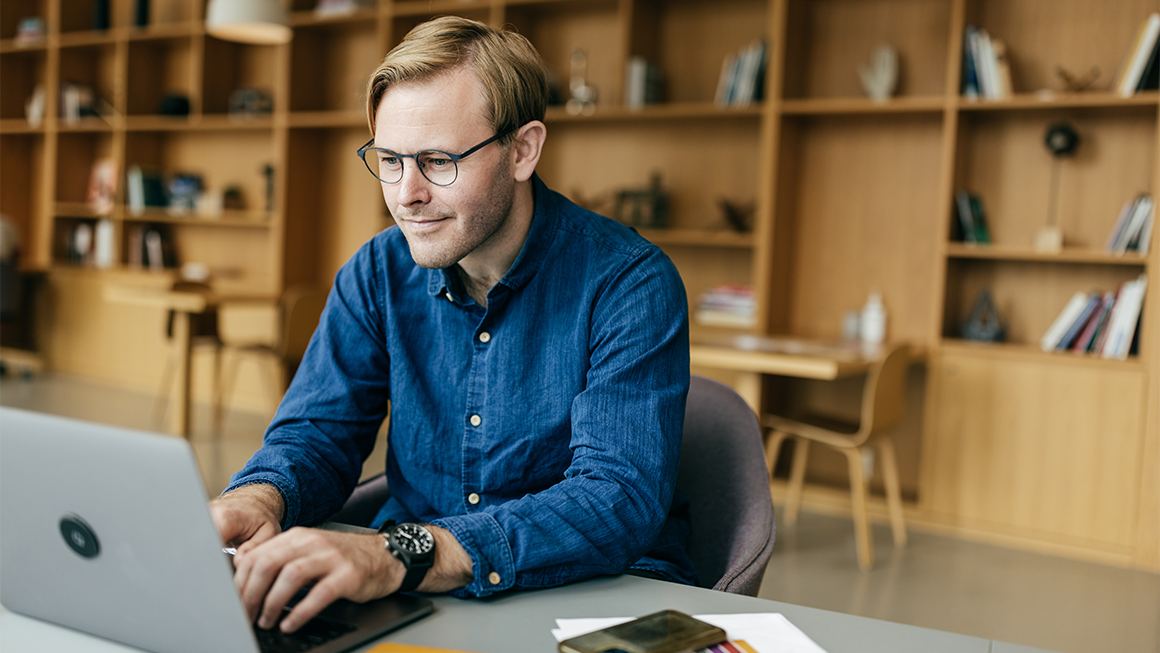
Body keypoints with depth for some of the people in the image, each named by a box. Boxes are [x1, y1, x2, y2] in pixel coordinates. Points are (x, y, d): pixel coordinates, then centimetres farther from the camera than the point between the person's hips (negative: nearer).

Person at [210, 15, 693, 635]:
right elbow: (315, 435, 2)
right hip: (414, 591, 3)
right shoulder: (378, 275, 0)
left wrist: (402, 555, -41)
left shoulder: (630, 285, -16)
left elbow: (620, 499, -27)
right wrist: (256, 497, -24)